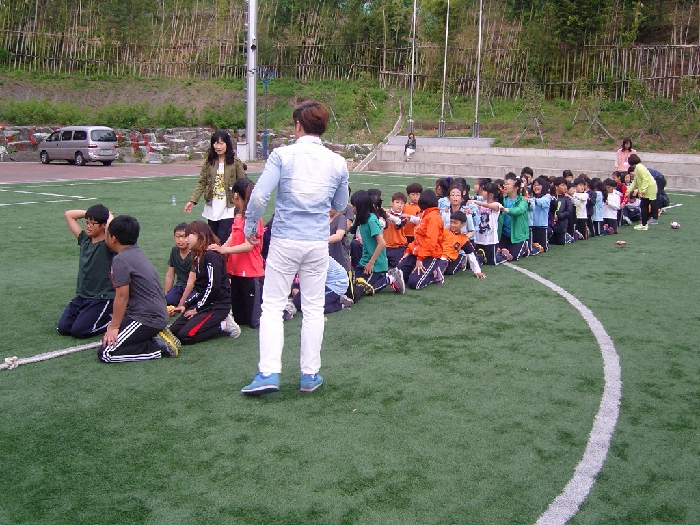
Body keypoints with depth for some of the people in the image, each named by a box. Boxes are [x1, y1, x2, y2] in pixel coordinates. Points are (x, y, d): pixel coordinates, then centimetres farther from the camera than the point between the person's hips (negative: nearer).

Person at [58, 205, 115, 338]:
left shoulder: (107, 245, -12)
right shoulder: (84, 239, 7)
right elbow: (69, 214, 13)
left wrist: (109, 216, -16)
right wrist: (89, 213, 6)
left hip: (102, 298, -7)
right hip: (81, 296, 7)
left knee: (79, 330, -16)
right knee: (63, 328, -5)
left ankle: (113, 320, 6)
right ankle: (89, 315, 20)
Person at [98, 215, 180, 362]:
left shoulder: (120, 260, -15)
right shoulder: (137, 252, 13)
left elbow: (122, 296, -17)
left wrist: (114, 327, -8)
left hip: (146, 319, -9)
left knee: (105, 353, -10)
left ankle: (159, 347, -9)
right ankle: (157, 335, 8)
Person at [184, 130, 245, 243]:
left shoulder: (235, 162, -4)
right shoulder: (209, 162, 6)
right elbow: (201, 182, 5)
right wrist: (192, 200, -6)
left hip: (228, 208, -4)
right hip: (212, 208, 4)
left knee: (222, 240, -13)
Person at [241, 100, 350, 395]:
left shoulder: (282, 155, -7)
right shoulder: (337, 163, 2)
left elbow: (259, 196, -13)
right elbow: (341, 205, 13)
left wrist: (250, 227, 2)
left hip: (284, 241, -2)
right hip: (318, 243, 2)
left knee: (272, 306, 6)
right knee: (313, 309, 11)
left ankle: (269, 373, 0)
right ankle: (310, 375, 17)